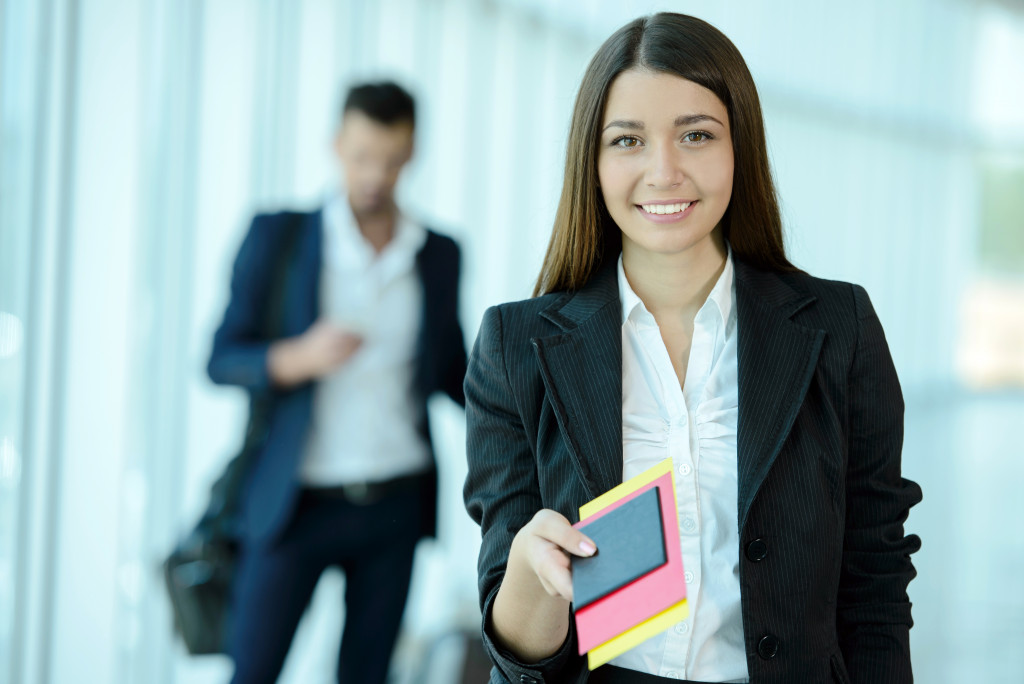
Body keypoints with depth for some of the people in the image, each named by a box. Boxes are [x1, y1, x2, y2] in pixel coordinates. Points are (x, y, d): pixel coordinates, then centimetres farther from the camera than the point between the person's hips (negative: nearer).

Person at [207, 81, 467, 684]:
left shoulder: (439, 254, 7)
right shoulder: (278, 236, -2)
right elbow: (222, 360, -3)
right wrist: (300, 358, -23)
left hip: (396, 503, 3)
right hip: (299, 501, -3)